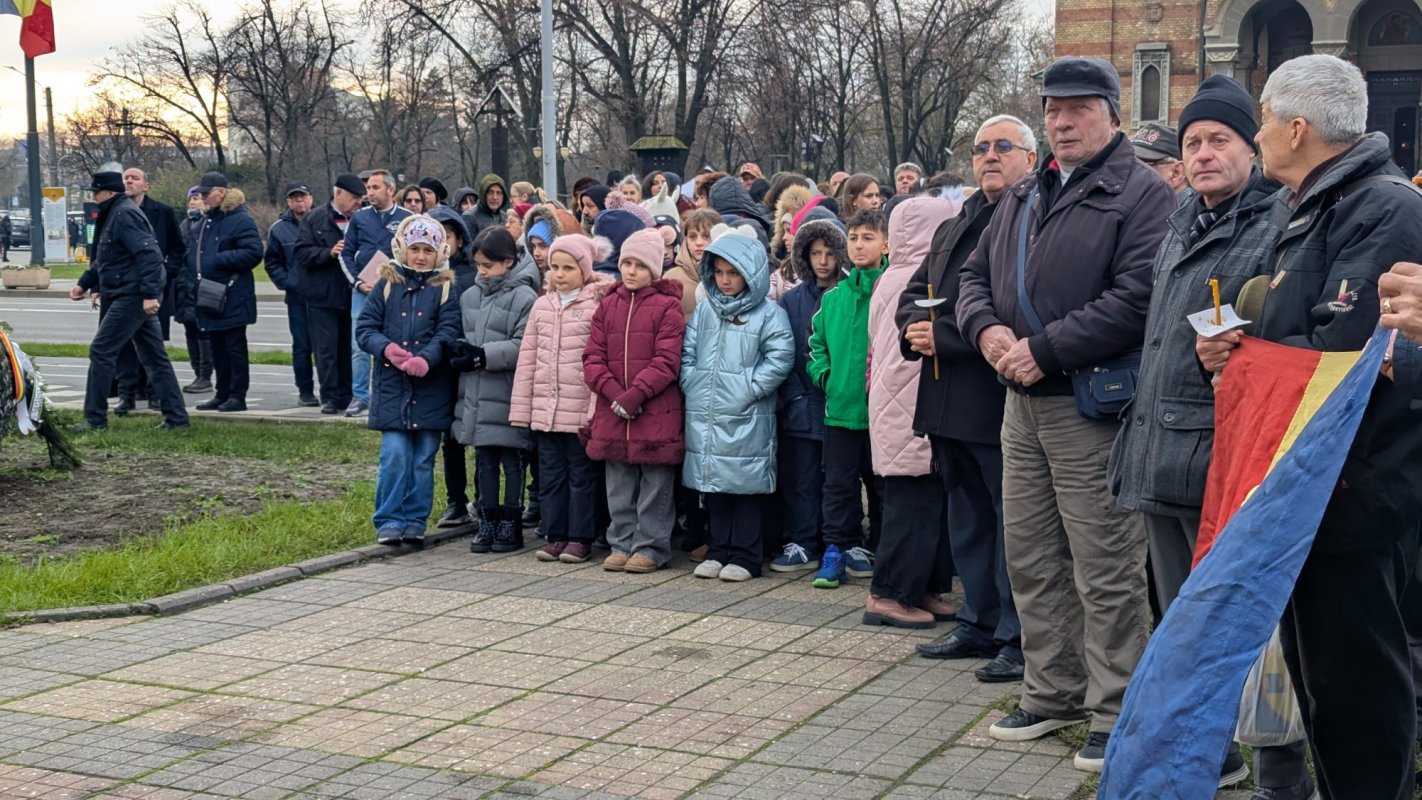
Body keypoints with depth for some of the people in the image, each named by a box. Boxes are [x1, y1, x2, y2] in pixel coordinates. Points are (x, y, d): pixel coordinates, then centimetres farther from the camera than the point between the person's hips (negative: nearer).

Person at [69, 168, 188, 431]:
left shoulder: (125, 214, -14)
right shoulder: (113, 214, 18)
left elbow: (149, 254, -23)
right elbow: (103, 260, 28)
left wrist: (150, 294, -27)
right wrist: (84, 283, 25)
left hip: (132, 297, -10)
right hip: (138, 298, 10)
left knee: (101, 351, -6)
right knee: (153, 357, 10)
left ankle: (95, 419, -1)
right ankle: (176, 417, 13)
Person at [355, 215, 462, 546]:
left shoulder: (445, 289, 5)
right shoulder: (386, 285, 7)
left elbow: (448, 333, -6)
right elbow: (364, 328, 5)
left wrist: (426, 358, -23)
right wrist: (386, 348, -15)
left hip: (432, 388, 0)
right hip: (392, 386, 0)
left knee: (423, 460, 6)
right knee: (394, 456, -7)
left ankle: (415, 522, 16)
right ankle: (389, 521, 3)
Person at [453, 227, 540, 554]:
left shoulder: (524, 297, -10)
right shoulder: (470, 296, 12)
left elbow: (523, 346, -17)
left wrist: (484, 354, -20)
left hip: (508, 397, -6)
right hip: (476, 395, 6)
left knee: (512, 462, 5)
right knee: (484, 460, 12)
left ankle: (511, 525, 13)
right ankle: (487, 522, 20)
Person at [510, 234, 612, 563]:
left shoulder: (598, 305, -6)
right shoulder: (542, 305, 11)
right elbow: (527, 357, 11)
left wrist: (599, 407, -15)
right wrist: (521, 407, 8)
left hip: (581, 410, -5)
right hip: (545, 408, 5)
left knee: (581, 474, 4)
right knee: (550, 474, 10)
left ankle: (580, 538, 11)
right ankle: (555, 536, 18)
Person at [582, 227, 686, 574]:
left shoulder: (667, 307, -3)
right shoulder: (607, 305, 11)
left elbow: (667, 362, -11)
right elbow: (593, 357, 6)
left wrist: (635, 395, -17)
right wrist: (613, 392, -9)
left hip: (656, 412, -5)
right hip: (612, 414, 5)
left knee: (654, 486, 2)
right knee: (619, 486, 13)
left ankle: (650, 548, 11)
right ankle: (622, 544, 23)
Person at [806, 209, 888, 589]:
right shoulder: (833, 297, 9)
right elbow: (816, 342, 19)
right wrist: (824, 374, 5)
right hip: (840, 405, 4)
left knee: (882, 482, 9)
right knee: (838, 483, 6)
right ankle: (837, 549, 13)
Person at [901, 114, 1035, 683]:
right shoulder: (953, 228, 20)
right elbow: (915, 290, 21)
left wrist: (944, 336, -18)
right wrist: (915, 328, -2)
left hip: (1001, 398, -9)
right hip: (949, 402, 9)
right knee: (967, 519, 17)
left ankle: (1018, 639, 7)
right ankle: (979, 624, 28)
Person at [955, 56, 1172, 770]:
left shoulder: (1141, 195, -7)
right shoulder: (1023, 198, 17)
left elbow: (1136, 298, -19)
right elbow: (975, 275, 19)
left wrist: (1044, 349, -19)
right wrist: (987, 329, -3)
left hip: (1093, 411, -8)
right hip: (1022, 405, 8)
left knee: (1105, 573, -2)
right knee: (1031, 560, 14)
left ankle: (1114, 716, 8)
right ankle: (1052, 693, 27)